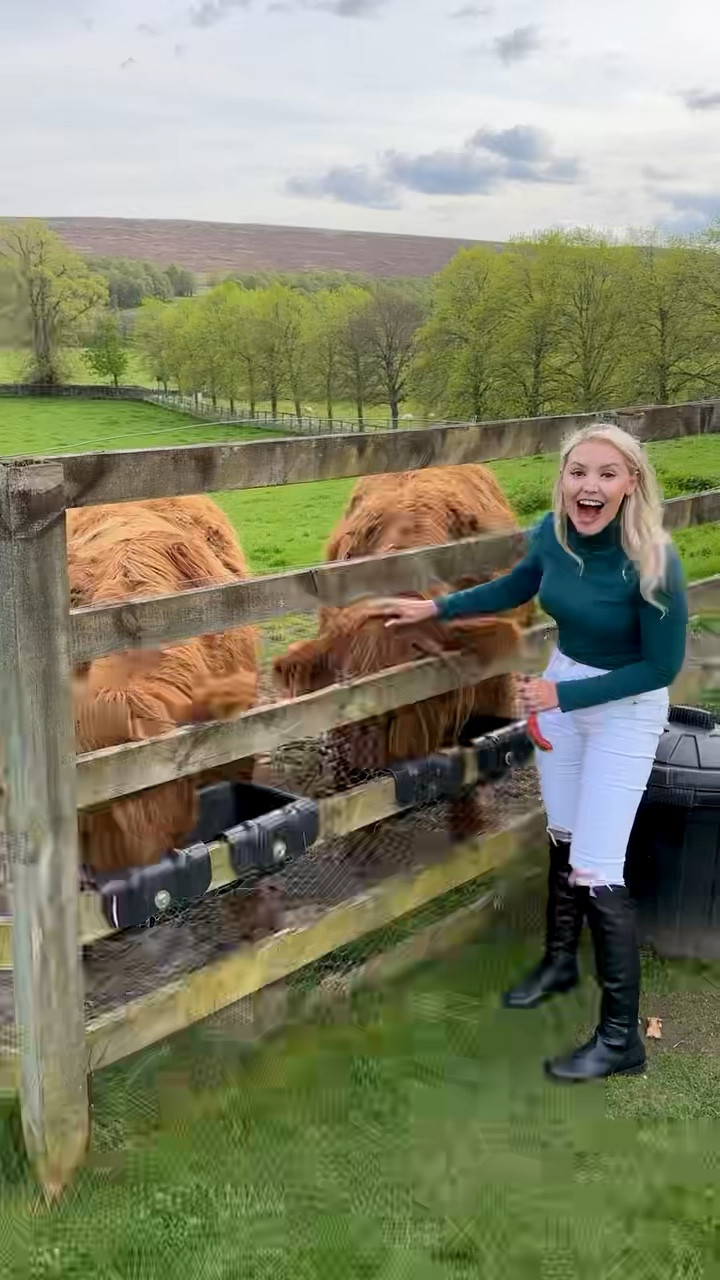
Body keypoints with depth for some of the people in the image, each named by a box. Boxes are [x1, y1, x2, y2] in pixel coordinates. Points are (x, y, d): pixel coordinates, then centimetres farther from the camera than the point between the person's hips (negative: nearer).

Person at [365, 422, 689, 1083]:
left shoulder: (652, 559, -29)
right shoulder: (553, 532, -12)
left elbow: (663, 664, -21)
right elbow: (517, 587, 11)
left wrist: (562, 696, -22)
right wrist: (435, 608, 10)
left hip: (625, 709, -6)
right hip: (562, 683, 6)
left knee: (596, 868, -7)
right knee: (563, 838, 20)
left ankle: (622, 1038, 6)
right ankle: (560, 961, 43)